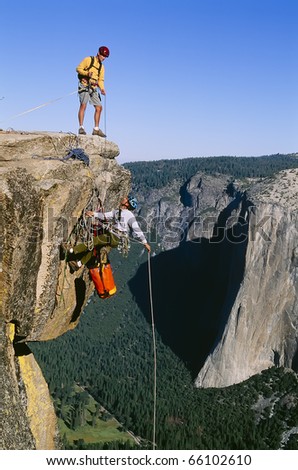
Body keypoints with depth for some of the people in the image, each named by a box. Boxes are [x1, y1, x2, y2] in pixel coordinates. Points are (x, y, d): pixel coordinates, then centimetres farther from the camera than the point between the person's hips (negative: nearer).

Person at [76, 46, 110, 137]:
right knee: (83, 105, -17)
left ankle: (96, 129, 5)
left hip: (93, 88, 7)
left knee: (99, 107, 1)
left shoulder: (101, 66, 19)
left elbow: (101, 80, 16)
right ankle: (81, 128, -19)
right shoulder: (88, 60, 1)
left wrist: (102, 88, -3)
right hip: (84, 86, -7)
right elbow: (78, 68, -4)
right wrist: (87, 73, -21)